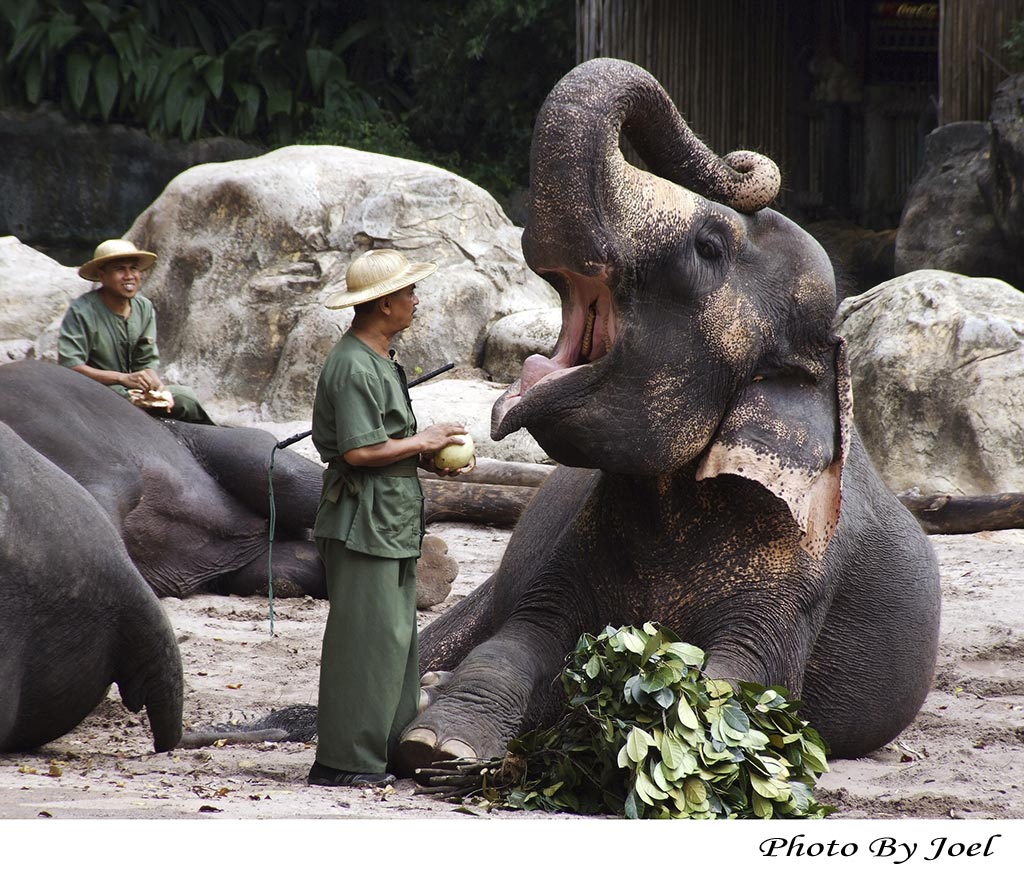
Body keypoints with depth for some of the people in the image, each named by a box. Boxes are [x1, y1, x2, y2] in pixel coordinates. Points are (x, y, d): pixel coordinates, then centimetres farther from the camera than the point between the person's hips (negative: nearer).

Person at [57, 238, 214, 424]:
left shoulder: (144, 308, 6)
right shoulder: (81, 312, -14)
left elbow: (148, 362, 6)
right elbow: (69, 365, -22)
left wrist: (157, 387, -19)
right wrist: (123, 378, -28)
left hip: (135, 390, 5)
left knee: (185, 398, -17)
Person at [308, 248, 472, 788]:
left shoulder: (379, 360, 17)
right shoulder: (353, 366, -17)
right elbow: (359, 450, -22)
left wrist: (429, 457, 10)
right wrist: (423, 443, -11)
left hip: (391, 521, 11)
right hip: (362, 524, -11)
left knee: (396, 638, 12)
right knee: (366, 641, -10)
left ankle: (386, 755, 16)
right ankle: (346, 761, -7)